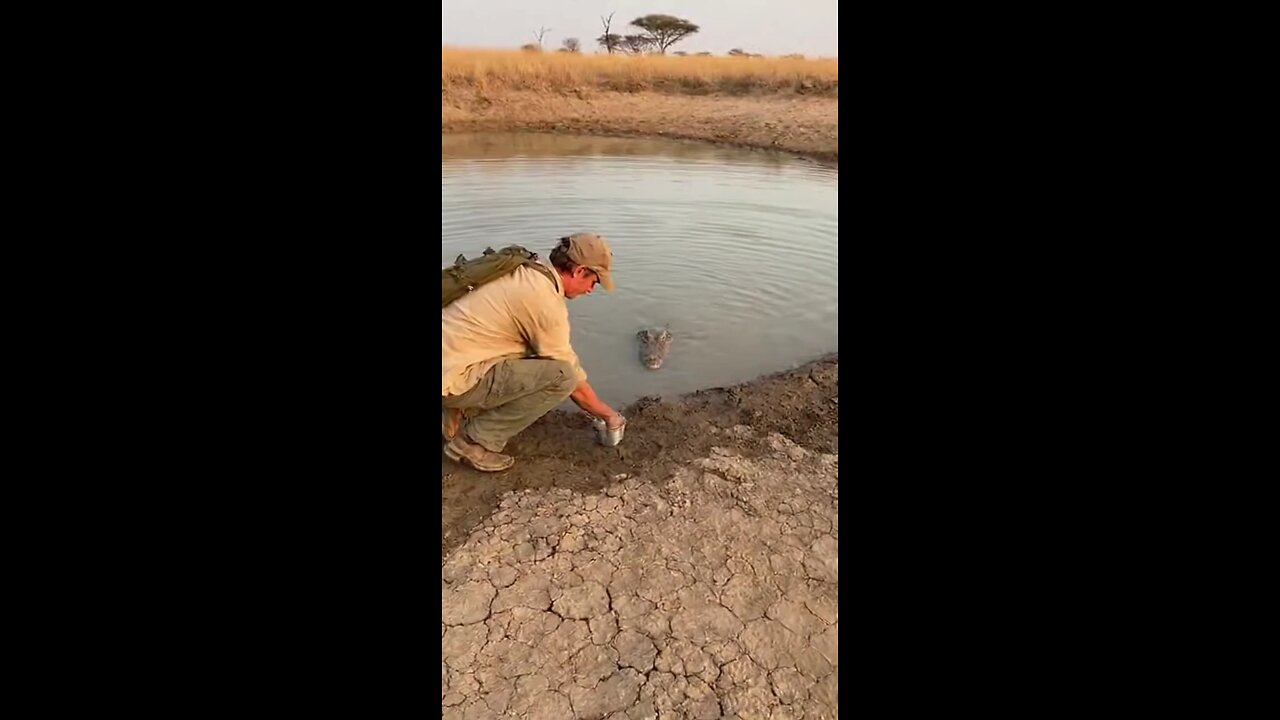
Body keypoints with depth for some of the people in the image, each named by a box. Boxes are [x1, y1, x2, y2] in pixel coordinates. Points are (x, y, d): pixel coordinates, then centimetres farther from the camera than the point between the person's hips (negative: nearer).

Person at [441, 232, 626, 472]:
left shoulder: (525, 271, 9)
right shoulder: (547, 302, -18)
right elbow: (570, 375, -10)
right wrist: (607, 414, 7)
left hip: (450, 357, 9)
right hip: (450, 378, -9)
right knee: (560, 376, -16)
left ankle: (461, 414, 16)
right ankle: (475, 441, -4)